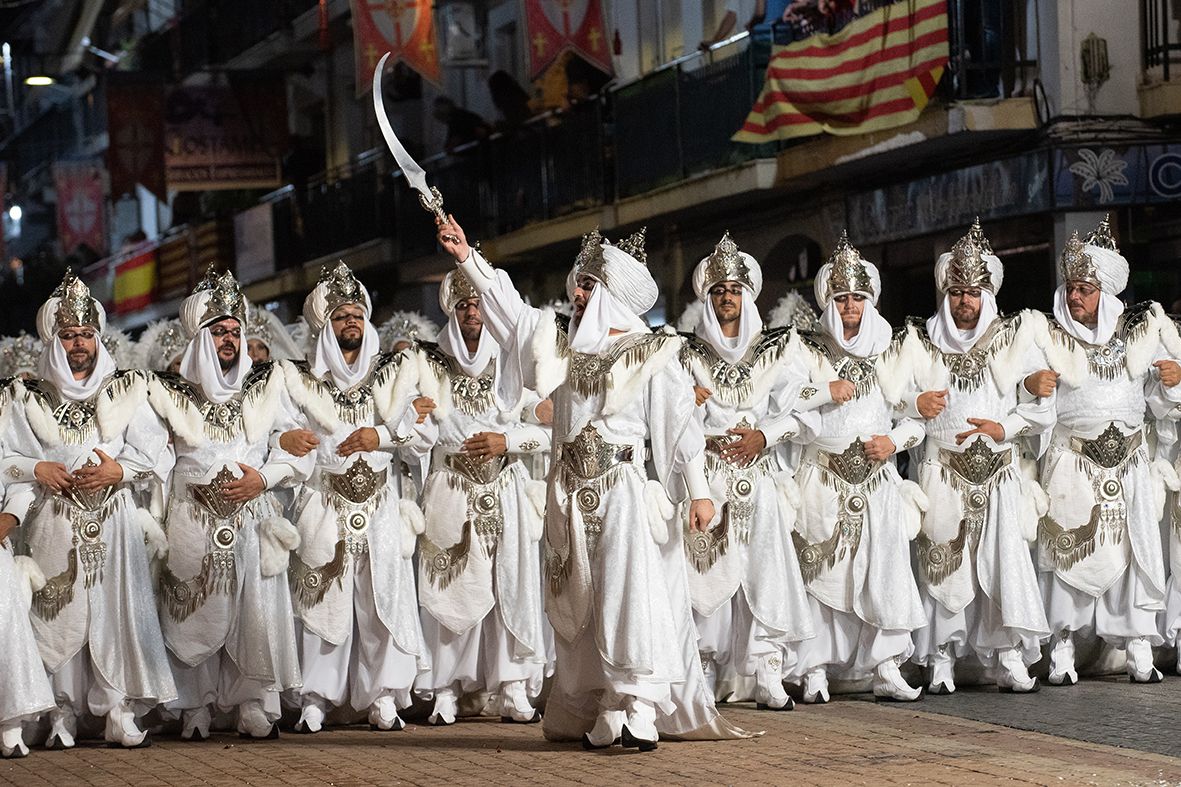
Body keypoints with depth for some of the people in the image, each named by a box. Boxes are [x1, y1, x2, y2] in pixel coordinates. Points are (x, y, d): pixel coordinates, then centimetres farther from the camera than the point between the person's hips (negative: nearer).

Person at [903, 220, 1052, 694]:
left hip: (1001, 473, 0)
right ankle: (941, 663, -4)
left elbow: (1042, 410, 9)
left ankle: (1010, 661, -8)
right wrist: (915, 404, -15)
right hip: (942, 473, 0)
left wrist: (1004, 428, -7)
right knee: (942, 564, -7)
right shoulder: (920, 343, 11)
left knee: (1006, 561, -9)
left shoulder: (1015, 339, 11)